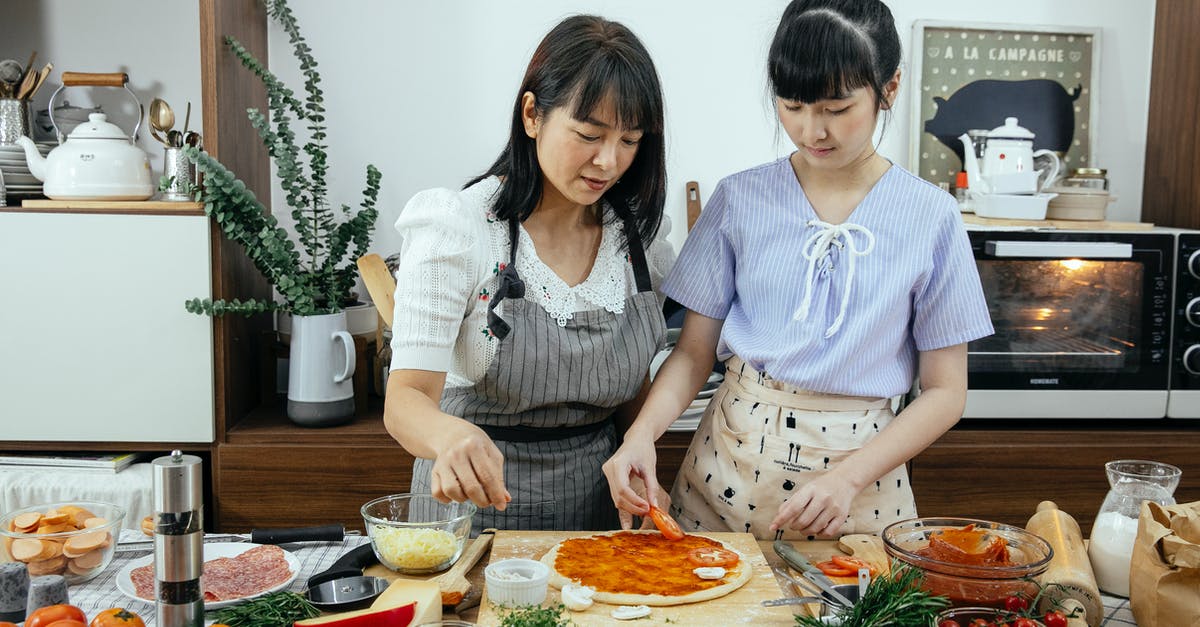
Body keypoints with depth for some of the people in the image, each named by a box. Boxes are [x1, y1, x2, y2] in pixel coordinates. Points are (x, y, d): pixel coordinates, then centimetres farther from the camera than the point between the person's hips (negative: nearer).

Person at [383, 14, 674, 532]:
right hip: (476, 493, -4)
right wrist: (450, 436, -46)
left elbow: (634, 387, 8)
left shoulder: (638, 234, -3)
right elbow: (406, 397, -25)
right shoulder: (457, 227, -18)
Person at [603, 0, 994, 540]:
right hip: (730, 461, 1)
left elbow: (945, 390, -3)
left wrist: (850, 476, -16)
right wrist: (642, 432, -17)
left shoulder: (930, 217, -6)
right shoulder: (740, 199, -2)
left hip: (862, 469, -1)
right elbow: (694, 352, 1)